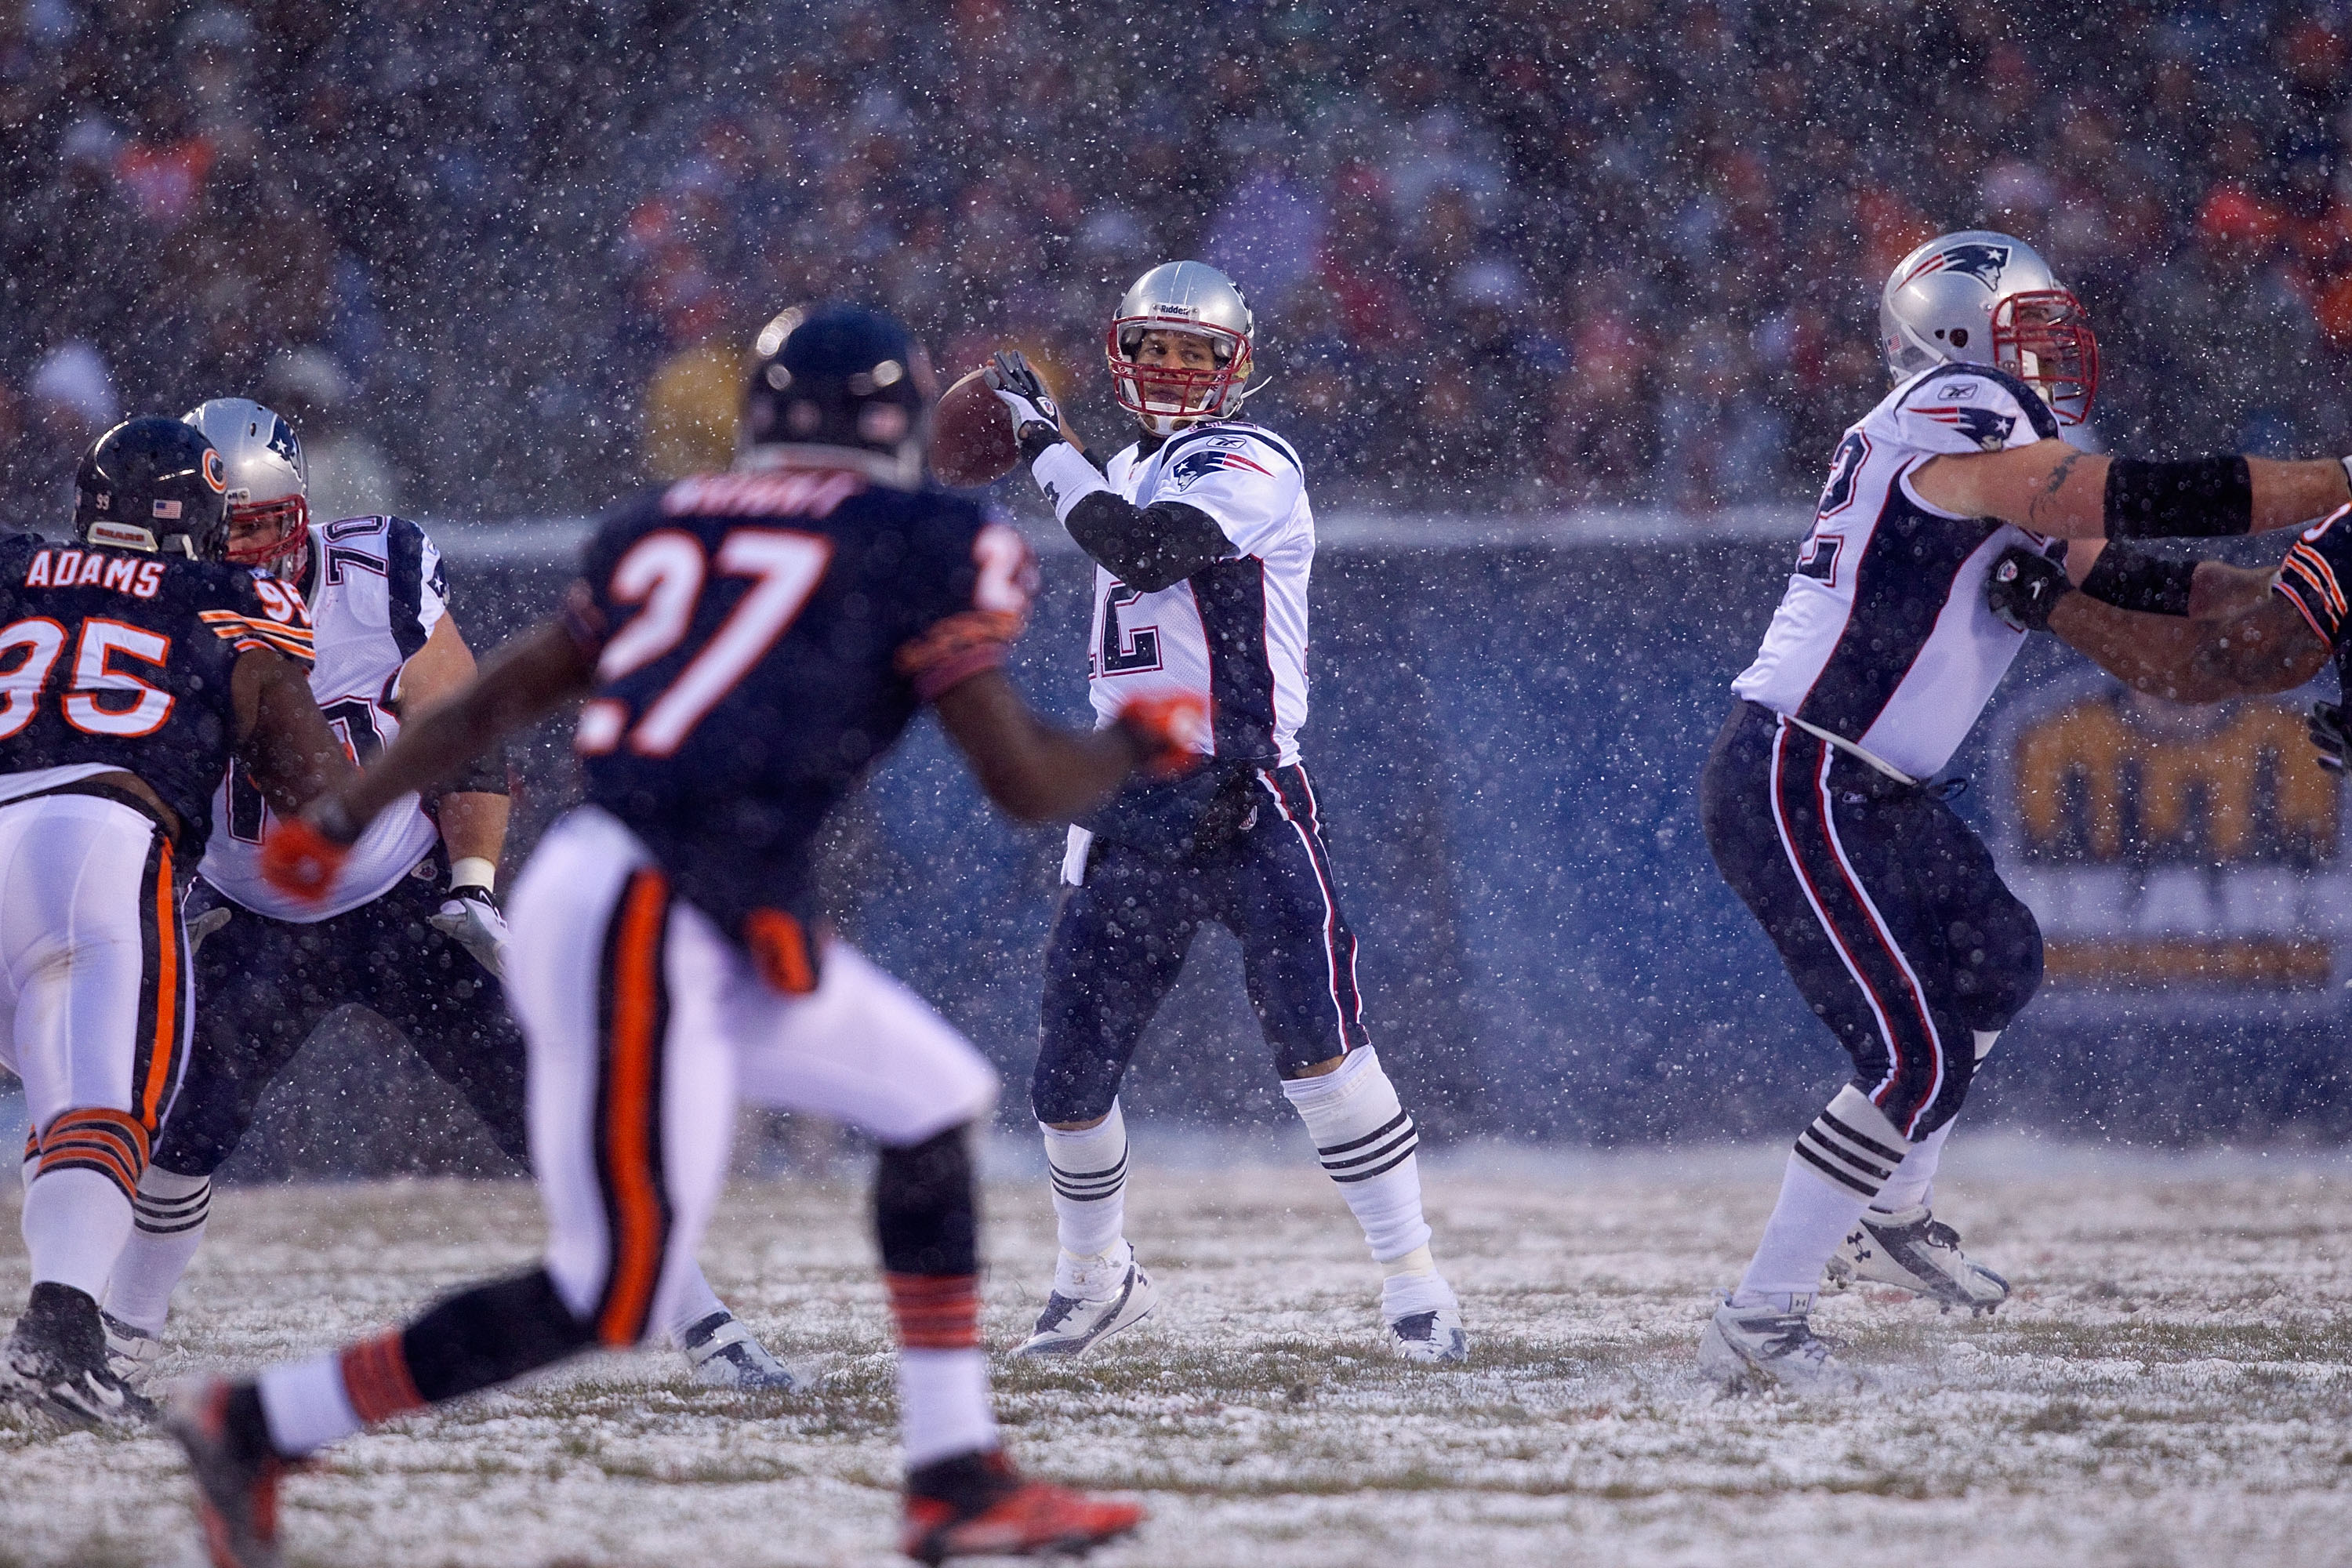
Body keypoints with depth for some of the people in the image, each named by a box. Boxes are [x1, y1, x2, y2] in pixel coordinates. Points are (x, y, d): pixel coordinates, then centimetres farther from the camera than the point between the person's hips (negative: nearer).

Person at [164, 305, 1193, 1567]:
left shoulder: (666, 529, 16)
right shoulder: (922, 544, -3)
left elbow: (494, 697, 19)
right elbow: (1023, 781, -5)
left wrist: (344, 821, 27)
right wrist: (1137, 745, 15)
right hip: (642, 932, -9)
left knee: (930, 1098, 19)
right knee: (610, 1300, -3)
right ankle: (260, 1424, 0)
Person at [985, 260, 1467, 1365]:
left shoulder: (1250, 467, -7)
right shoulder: (1130, 473, 18)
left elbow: (1147, 551, -24)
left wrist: (1046, 444, -16)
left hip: (1245, 804, -7)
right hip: (1131, 808, 7)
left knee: (1315, 1039, -18)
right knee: (1070, 1081, 5)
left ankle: (1414, 1285, -12)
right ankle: (1094, 1276, 28)